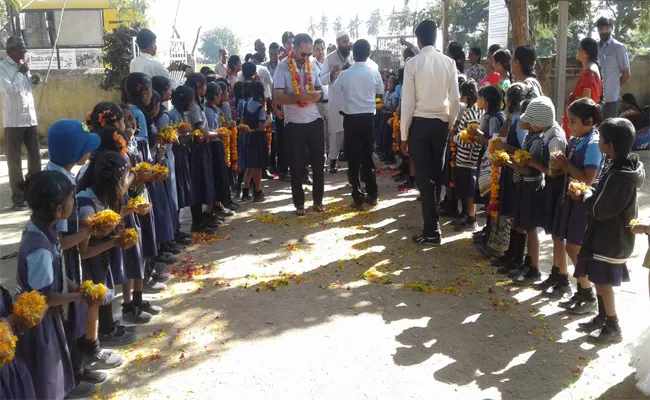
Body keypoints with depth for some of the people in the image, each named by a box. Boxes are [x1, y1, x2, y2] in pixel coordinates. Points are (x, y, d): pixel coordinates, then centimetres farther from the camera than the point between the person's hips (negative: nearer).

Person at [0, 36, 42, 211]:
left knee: (35, 157, 11)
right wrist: (21, 73, -11)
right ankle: (18, 199, 8)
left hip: (31, 118, 6)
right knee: (14, 160, 2)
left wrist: (34, 80, 5)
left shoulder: (23, 65, 11)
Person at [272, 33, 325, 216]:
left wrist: (318, 95, -10)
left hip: (314, 120, 4)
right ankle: (299, 203, 20)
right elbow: (278, 98, -17)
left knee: (318, 161, 9)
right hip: (294, 123, -4)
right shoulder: (283, 67, -10)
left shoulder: (312, 65, 5)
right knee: (297, 165, 6)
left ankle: (318, 200, 25)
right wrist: (300, 96, -29)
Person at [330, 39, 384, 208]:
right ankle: (372, 194, 19)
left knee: (354, 157, 4)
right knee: (367, 155, 13)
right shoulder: (374, 73, -5)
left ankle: (357, 197, 6)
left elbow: (334, 89, 10)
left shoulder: (345, 74, -9)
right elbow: (380, 91, 13)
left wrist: (335, 77, 29)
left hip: (351, 118, -2)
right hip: (369, 117, 2)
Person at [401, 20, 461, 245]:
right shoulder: (449, 63, 0)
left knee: (423, 177, 1)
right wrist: (450, 125, 16)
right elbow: (455, 100, 2)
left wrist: (404, 134, -2)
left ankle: (432, 231, 4)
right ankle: (432, 221, 32)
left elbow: (408, 102, -9)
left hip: (420, 123, -4)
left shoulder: (412, 63, -9)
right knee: (436, 173, 17)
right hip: (441, 123, 4)